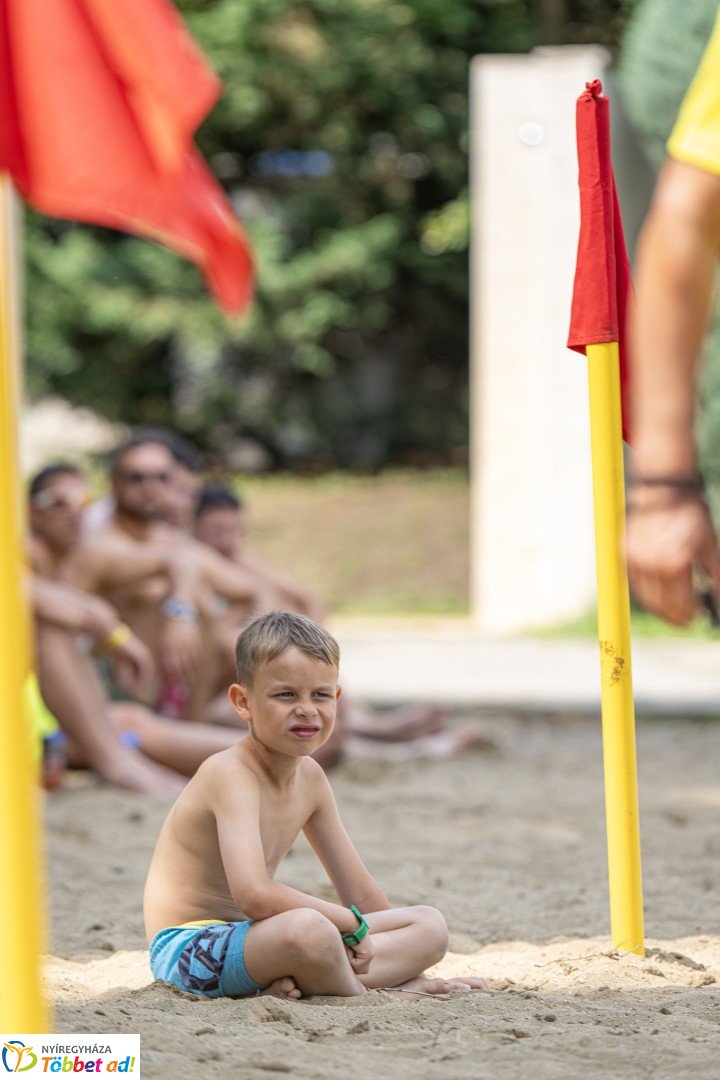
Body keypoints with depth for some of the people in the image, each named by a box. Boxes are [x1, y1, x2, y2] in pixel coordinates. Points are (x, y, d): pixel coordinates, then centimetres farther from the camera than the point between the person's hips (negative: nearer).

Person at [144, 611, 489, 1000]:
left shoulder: (309, 777, 8)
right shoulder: (231, 774, -19)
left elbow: (360, 892, 18)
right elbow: (253, 895, -33)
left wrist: (413, 964, 17)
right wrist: (354, 923, -22)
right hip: (190, 948, -10)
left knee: (431, 925, 4)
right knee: (307, 929, -41)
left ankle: (296, 980, -17)